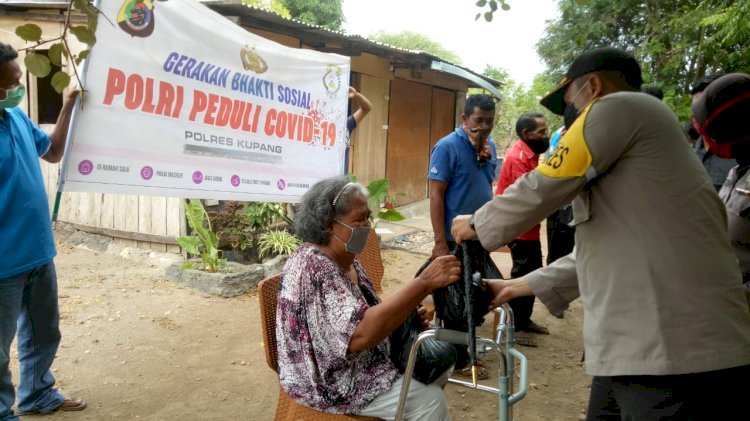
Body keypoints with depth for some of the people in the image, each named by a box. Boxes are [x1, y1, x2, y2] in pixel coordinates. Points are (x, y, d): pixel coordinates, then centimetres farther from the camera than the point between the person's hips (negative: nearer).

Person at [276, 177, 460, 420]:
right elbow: (360, 333, -38)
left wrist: (408, 315, -6)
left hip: (365, 361, 10)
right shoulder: (313, 268, -27)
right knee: (429, 400, -14)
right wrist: (424, 283, -39)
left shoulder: (347, 258, 3)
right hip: (332, 381, -9)